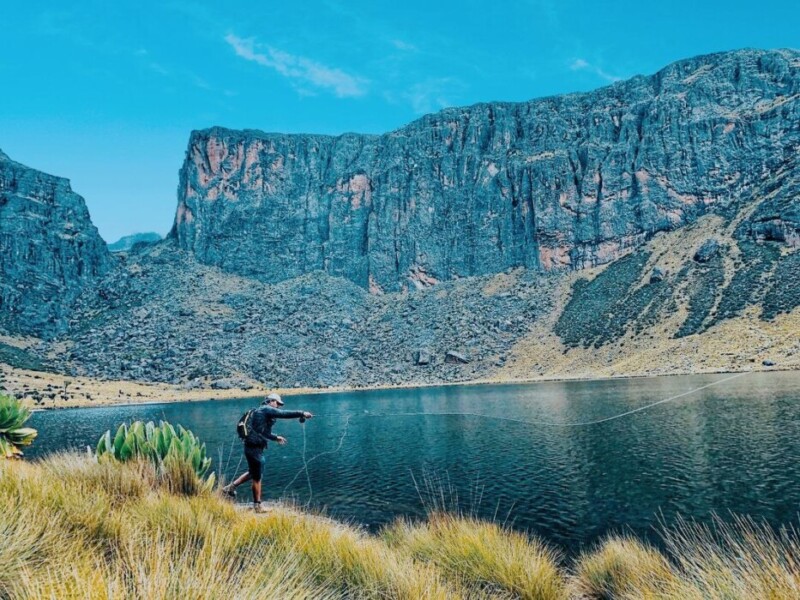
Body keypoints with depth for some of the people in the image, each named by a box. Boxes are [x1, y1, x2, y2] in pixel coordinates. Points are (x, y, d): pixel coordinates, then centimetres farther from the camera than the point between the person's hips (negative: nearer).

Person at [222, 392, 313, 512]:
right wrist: (302, 413, -20)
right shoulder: (267, 409, -10)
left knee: (253, 473, 24)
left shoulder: (261, 411, 19)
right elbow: (284, 414, -22)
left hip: (253, 447, 10)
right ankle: (257, 506, 13)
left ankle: (230, 487, 26)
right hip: (255, 448, -10)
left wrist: (276, 437, 30)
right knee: (257, 477, 2)